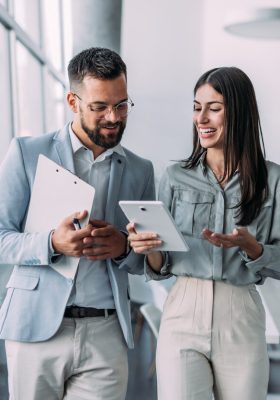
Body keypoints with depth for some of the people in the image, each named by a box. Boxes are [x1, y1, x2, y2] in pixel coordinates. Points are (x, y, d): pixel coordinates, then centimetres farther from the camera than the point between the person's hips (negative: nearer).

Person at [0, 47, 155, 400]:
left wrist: (123, 247, -11)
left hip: (106, 333, 2)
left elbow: (147, 261, 12)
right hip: (37, 327, -1)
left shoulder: (140, 170, 9)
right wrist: (52, 243, -20)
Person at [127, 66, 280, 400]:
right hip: (183, 314, 0)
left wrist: (249, 246, -16)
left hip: (242, 321, 0)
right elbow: (161, 268, 6)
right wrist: (149, 249, -14)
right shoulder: (176, 177, 4)